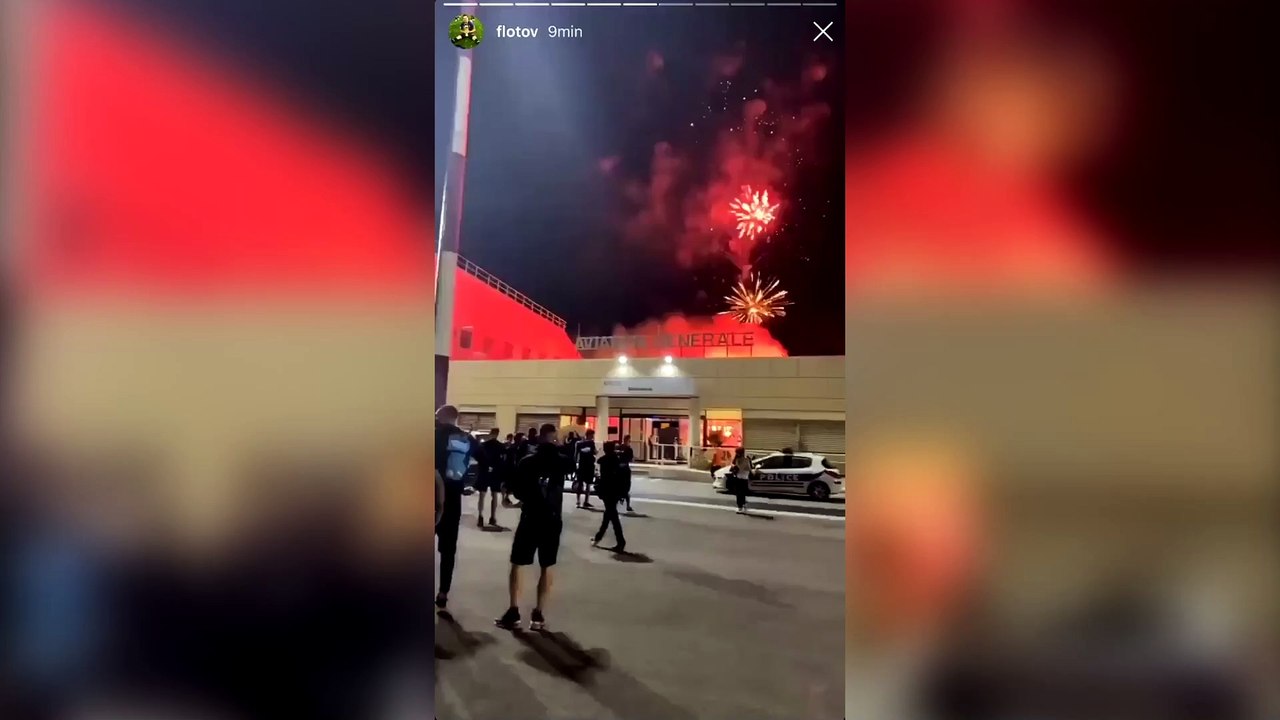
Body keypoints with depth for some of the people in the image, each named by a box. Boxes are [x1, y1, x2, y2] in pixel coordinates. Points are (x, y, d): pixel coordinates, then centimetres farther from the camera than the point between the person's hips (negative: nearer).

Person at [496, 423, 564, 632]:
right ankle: (538, 616, 7)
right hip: (552, 520, 2)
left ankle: (513, 613, 5)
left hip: (530, 519, -1)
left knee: (516, 565, 10)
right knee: (547, 568, 10)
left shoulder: (527, 461, -7)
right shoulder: (562, 462, -2)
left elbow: (515, 488, -1)